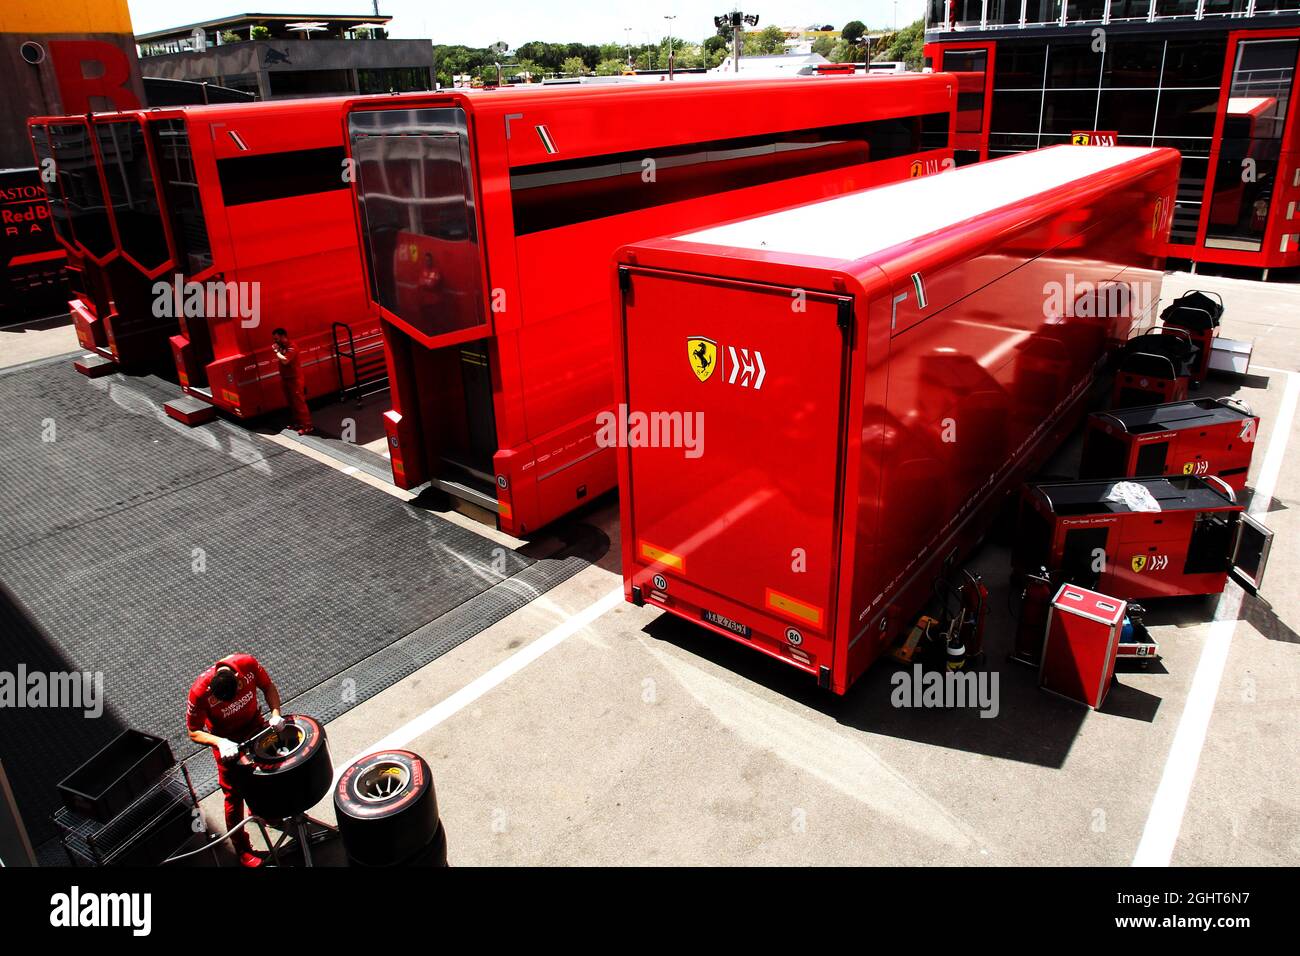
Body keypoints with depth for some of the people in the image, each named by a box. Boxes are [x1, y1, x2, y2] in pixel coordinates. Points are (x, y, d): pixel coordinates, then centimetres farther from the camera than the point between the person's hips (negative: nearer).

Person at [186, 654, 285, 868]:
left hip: (255, 726, 3)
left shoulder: (248, 664, -32)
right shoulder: (200, 692, -36)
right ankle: (242, 849, 25)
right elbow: (194, 732, -21)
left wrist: (275, 712, -26)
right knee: (234, 795, 6)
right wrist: (220, 742, -38)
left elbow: (267, 686, -11)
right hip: (227, 741, -3)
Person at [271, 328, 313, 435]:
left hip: (294, 379, -9)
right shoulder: (281, 347, 10)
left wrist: (276, 350, -20)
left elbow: (285, 360, -29)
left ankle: (307, 426, -7)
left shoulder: (291, 348, -18)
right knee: (291, 403, 14)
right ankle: (298, 423, 25)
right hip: (285, 378, 9)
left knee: (299, 403, -9)